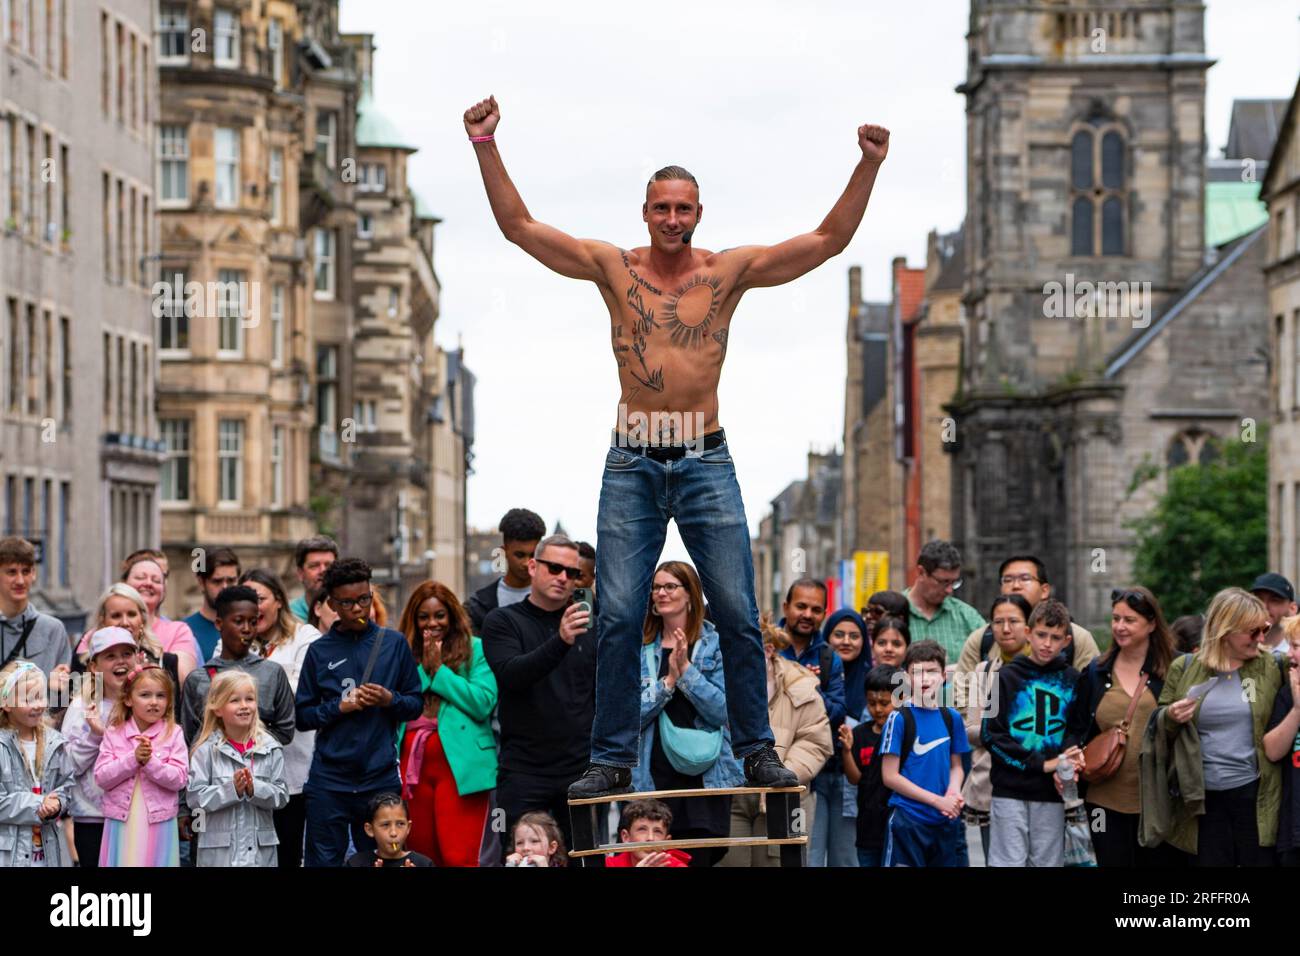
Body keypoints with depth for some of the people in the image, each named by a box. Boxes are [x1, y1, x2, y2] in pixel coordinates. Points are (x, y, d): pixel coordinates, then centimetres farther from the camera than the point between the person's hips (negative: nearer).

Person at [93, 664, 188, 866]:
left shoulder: (173, 734, 0)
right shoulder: (113, 734, 4)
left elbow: (179, 779, -7)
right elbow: (101, 777, -4)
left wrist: (150, 761, -20)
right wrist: (133, 758, -16)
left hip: (159, 824, -1)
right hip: (122, 822, 1)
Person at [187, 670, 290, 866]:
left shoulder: (270, 748, 2)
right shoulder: (206, 750, -4)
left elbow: (281, 795, -1)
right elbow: (194, 797, -10)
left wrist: (255, 788, -19)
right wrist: (231, 789, -20)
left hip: (260, 849, 2)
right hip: (218, 849, -2)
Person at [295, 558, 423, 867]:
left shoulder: (394, 644, 6)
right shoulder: (320, 651, 4)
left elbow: (416, 705, 8)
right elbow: (302, 716, 4)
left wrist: (390, 700, -10)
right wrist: (340, 707, -11)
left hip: (381, 779, 1)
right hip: (329, 781, 0)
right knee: (323, 860, 3)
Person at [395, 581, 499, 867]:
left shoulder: (475, 650, 3)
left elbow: (483, 703, -9)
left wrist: (439, 670, -5)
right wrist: (424, 668, -4)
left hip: (459, 765, -4)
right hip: (413, 762, 4)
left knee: (458, 856, -11)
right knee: (421, 855, 8)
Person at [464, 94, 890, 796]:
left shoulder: (730, 270, 5)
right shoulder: (613, 267, 6)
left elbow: (830, 239, 2)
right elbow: (517, 225, 3)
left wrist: (868, 166, -8)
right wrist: (486, 145, -5)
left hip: (706, 461, 0)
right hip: (632, 462, 0)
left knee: (737, 613, -2)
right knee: (617, 616, -1)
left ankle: (756, 751, 9)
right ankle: (612, 759, 7)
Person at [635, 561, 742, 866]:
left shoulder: (715, 644, 3)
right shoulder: (641, 649, 9)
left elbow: (721, 710, -8)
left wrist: (686, 670, -15)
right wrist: (669, 680, -12)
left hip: (705, 775, -1)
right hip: (654, 776, 2)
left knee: (699, 857, -3)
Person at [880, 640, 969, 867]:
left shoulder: (951, 718, 8)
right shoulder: (899, 718, -7)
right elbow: (890, 776, -9)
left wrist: (954, 791, -8)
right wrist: (937, 801, -13)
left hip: (947, 820, 5)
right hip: (908, 820, -5)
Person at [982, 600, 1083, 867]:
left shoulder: (1073, 681, 9)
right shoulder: (1007, 677, 1)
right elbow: (991, 735, -4)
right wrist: (1042, 764, -12)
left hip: (1052, 795, 3)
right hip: (1009, 790, -3)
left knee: (1048, 863, 4)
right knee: (1009, 863, -4)